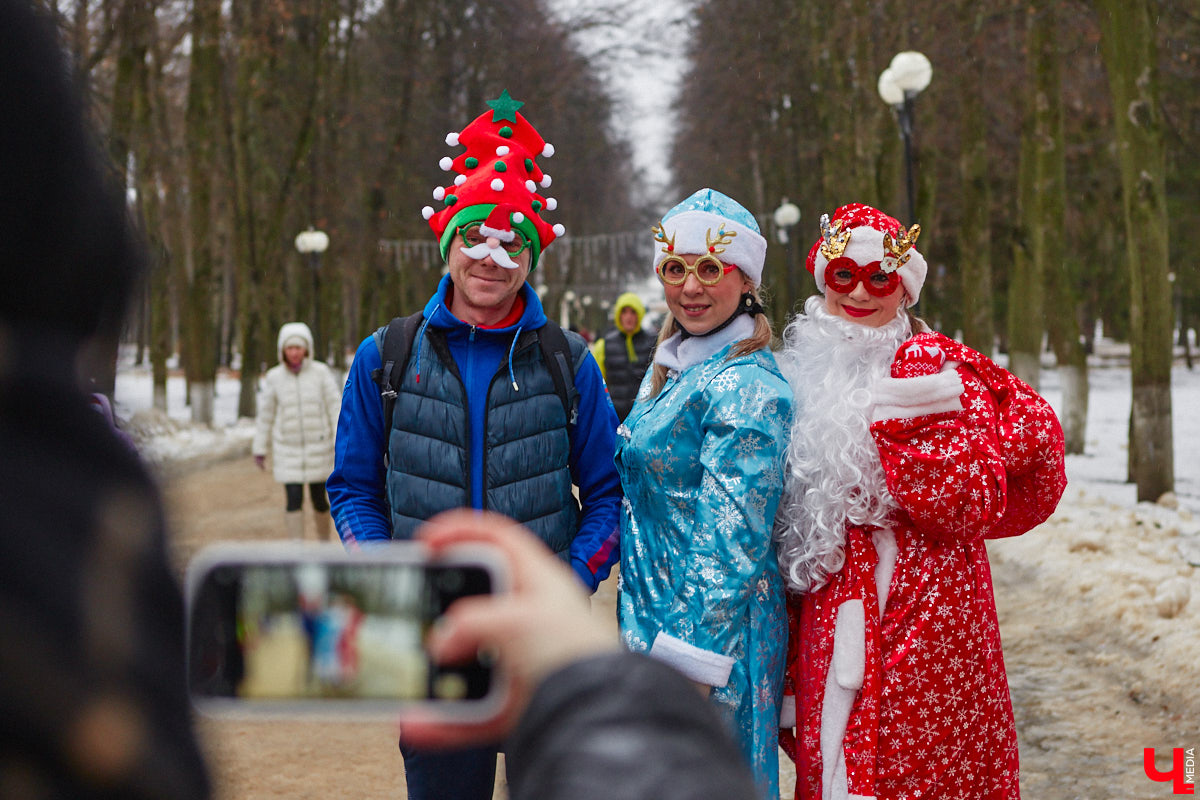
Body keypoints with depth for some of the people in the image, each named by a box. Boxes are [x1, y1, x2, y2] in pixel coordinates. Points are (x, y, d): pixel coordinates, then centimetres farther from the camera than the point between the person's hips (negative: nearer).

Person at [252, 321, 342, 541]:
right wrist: (259, 449, 8)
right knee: (294, 500, -8)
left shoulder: (321, 373, -7)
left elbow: (336, 408, -7)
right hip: (287, 450, 0)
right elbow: (265, 415, 4)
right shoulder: (273, 378, -4)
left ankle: (325, 543, 31)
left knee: (319, 499, 8)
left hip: (318, 447, 0)